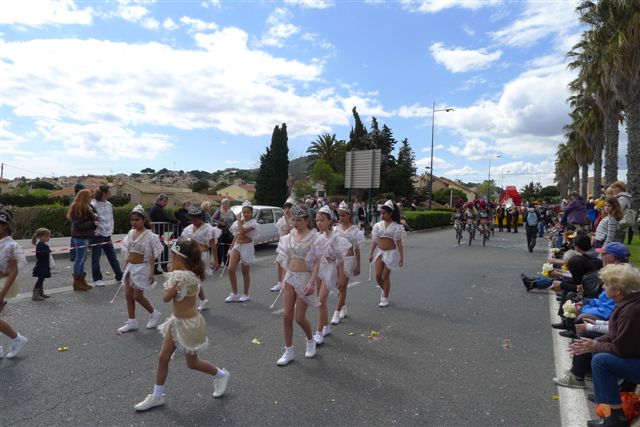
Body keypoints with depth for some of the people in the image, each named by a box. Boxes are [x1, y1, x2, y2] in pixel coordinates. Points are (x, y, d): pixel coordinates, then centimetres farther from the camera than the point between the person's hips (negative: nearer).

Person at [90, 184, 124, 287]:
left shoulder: (109, 204, 7)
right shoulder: (94, 205, -13)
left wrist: (110, 231, 7)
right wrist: (97, 232, -12)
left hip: (107, 236, 6)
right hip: (97, 236, -6)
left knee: (113, 257, 10)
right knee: (96, 258, 7)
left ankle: (120, 276, 17)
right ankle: (97, 279, 20)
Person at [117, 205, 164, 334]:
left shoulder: (149, 236, -13)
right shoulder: (130, 234, 5)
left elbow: (151, 257, -12)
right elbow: (127, 254, 10)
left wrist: (152, 273, -15)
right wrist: (126, 269, 11)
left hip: (142, 268, -7)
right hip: (130, 267, 7)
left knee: (137, 296, -2)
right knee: (128, 294, 8)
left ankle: (154, 313, 22)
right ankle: (132, 322, 20)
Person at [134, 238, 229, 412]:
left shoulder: (182, 276, -28)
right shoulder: (188, 273, 1)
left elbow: (166, 298, -21)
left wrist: (171, 275, -12)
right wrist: (174, 274, 0)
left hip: (188, 324, -9)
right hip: (178, 321, 9)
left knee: (192, 363, 10)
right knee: (163, 358, 13)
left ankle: (221, 375, 32)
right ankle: (157, 395, 28)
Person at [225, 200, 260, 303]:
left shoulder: (253, 223, -10)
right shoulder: (238, 222, 9)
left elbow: (242, 231, -26)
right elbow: (236, 236, 16)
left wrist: (239, 220, -12)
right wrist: (231, 248, 14)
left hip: (247, 247, -5)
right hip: (237, 246, 5)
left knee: (245, 272, 5)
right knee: (231, 269, -8)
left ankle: (245, 295, 20)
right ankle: (234, 294, 5)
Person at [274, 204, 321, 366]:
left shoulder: (313, 236, -10)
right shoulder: (290, 235, 6)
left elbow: (317, 262, -13)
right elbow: (286, 259, 13)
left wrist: (312, 282, -23)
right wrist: (284, 280, 13)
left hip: (304, 278, -5)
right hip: (290, 278, 5)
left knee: (300, 318, 0)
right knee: (287, 316, 3)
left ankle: (310, 341, 30)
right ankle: (288, 351, 18)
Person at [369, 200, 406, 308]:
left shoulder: (396, 226, -7)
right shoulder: (379, 225, 4)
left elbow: (399, 243, -6)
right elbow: (375, 241, 9)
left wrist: (401, 257, -10)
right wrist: (371, 254, 11)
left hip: (391, 253, -4)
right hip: (380, 252, 4)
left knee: (386, 276, 2)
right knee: (378, 275, 3)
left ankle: (385, 298, 19)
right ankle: (384, 290, 33)